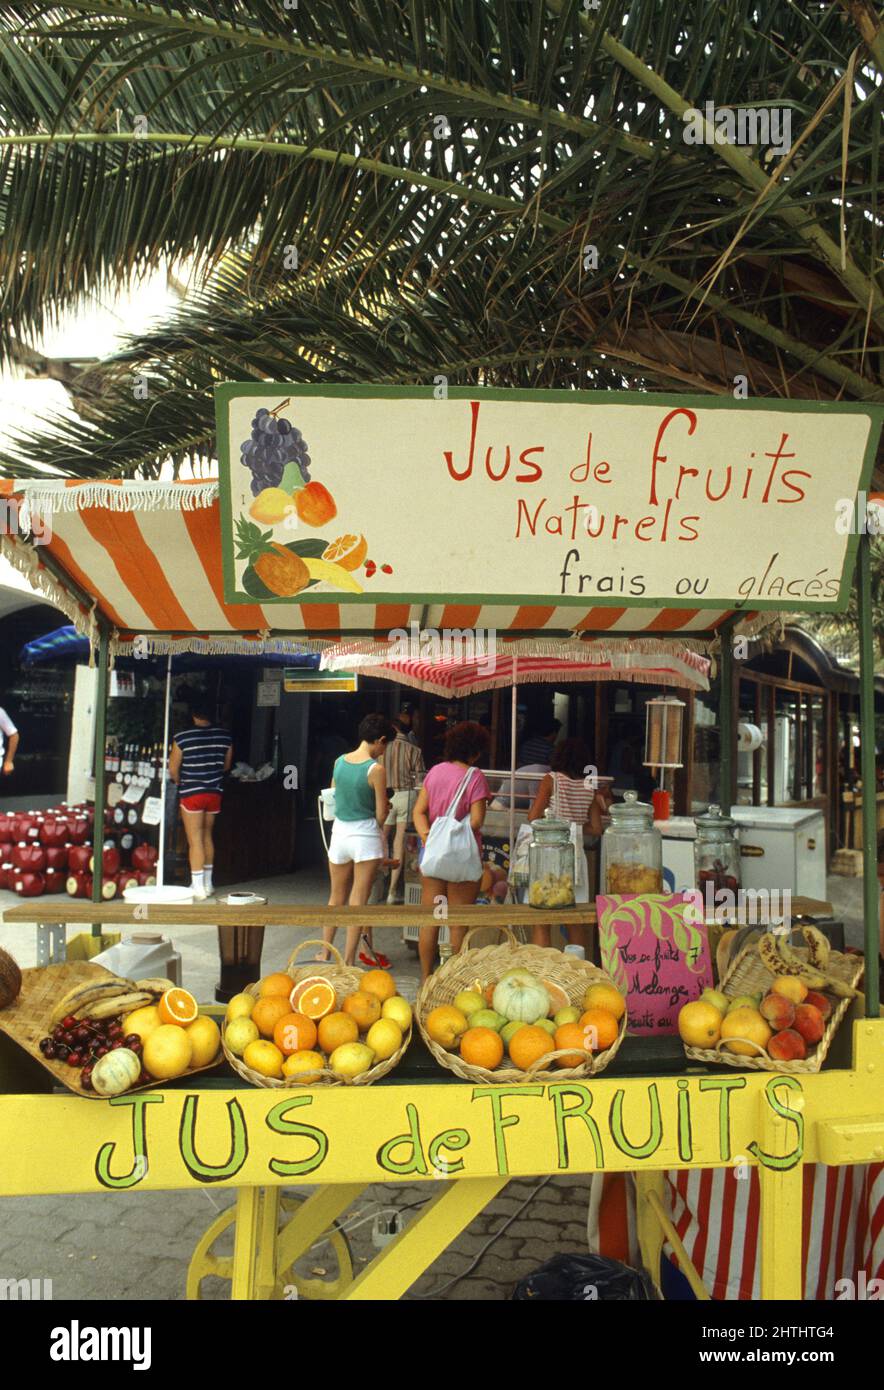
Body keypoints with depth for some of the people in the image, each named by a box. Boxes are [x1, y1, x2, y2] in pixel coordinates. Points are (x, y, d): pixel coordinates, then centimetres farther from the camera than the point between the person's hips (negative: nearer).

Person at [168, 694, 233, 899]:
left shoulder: (182, 737, -13)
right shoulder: (224, 736, -1)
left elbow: (173, 769, -7)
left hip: (191, 793, -4)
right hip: (215, 792, 4)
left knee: (195, 841, 0)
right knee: (207, 836, 18)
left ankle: (198, 888, -1)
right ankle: (207, 884, 25)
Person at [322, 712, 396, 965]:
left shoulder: (339, 762, 1)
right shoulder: (376, 769, -14)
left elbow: (333, 799, 11)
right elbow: (381, 814, -10)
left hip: (339, 832, 5)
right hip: (365, 835, -5)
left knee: (336, 898, 20)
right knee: (358, 901, 3)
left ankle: (325, 954, 28)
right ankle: (348, 961, 7)